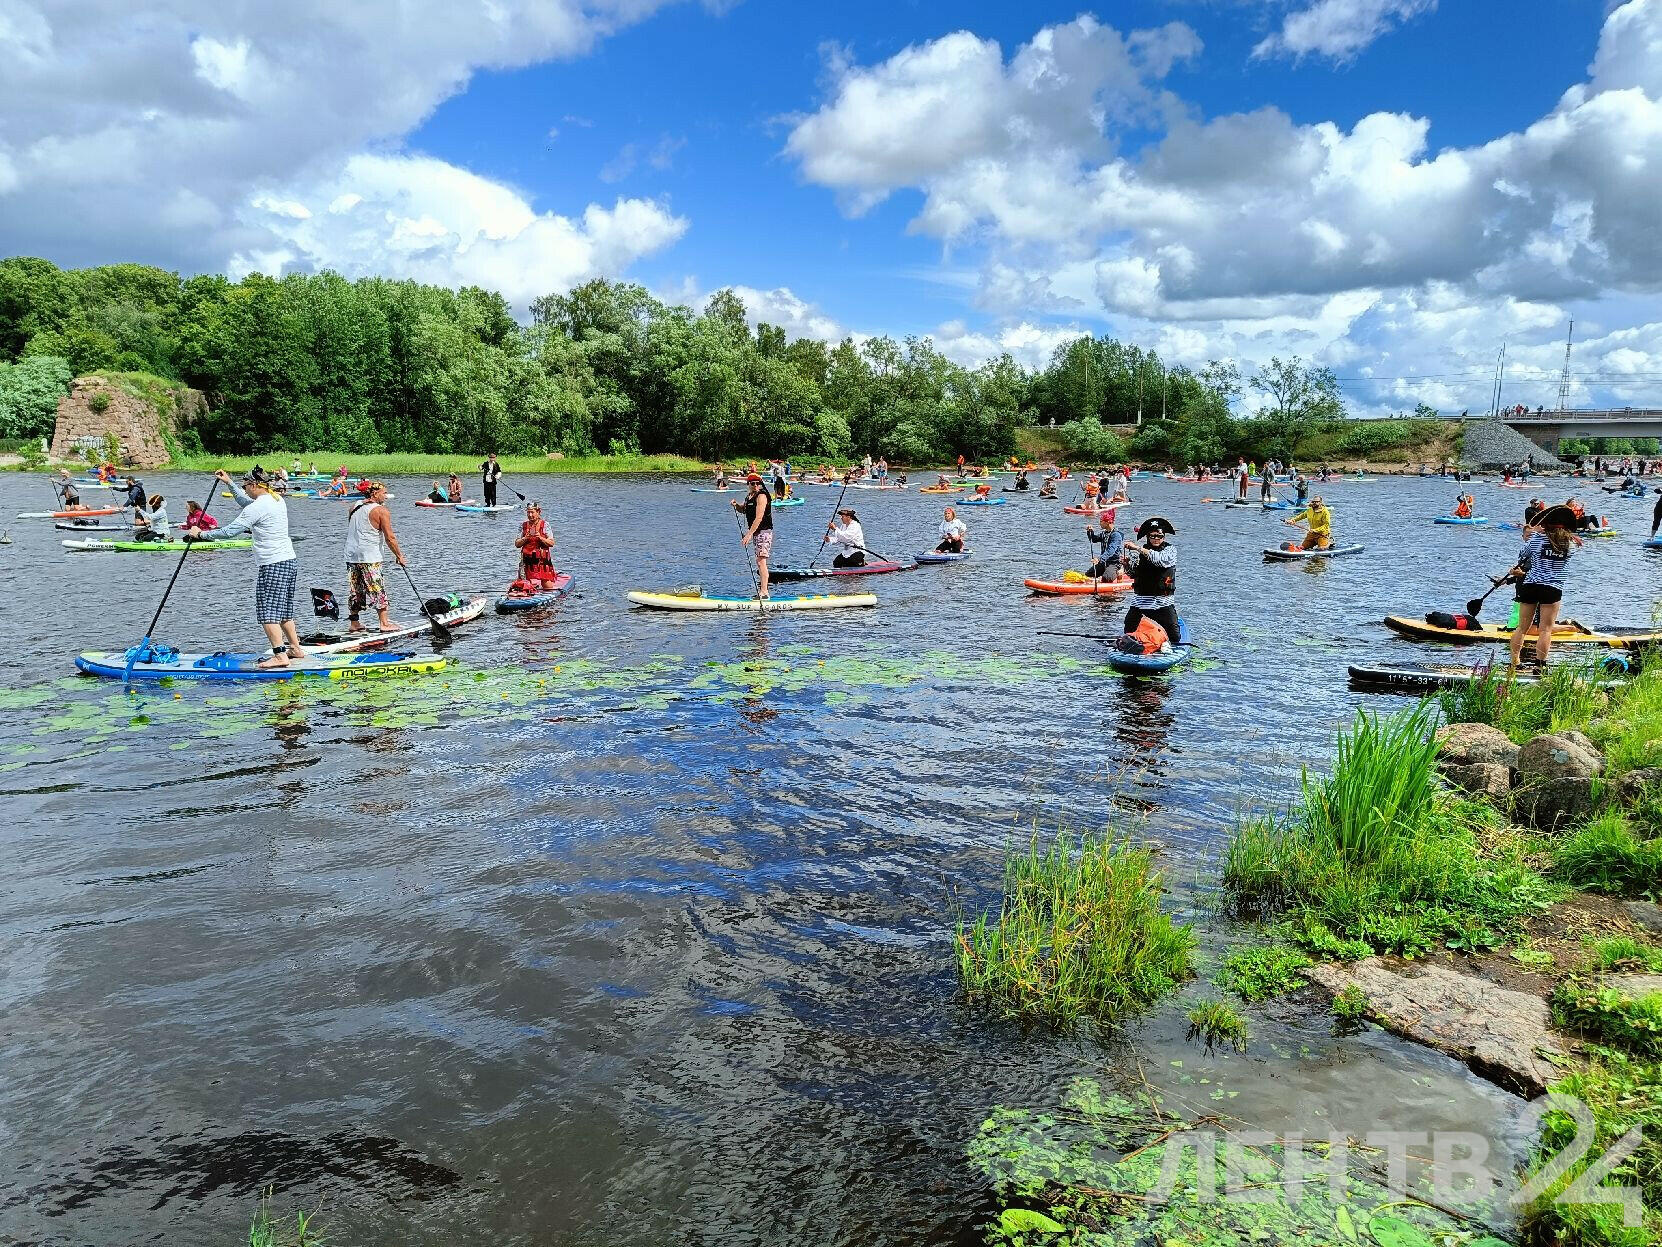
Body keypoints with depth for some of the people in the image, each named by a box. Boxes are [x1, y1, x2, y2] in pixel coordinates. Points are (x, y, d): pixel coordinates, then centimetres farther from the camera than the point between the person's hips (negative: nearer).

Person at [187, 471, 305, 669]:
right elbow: (246, 503, 34)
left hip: (272, 566, -9)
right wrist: (229, 483, 38)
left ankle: (280, 655, -13)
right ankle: (296, 649, 22)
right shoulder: (277, 500, 13)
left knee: (268, 611, -7)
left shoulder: (257, 507, -15)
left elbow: (229, 531, -14)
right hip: (289, 562, 9)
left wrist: (201, 534, -2)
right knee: (283, 610, 17)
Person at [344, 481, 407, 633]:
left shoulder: (354, 507, 12)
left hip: (351, 556, 7)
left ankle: (354, 623, 17)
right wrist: (399, 556, -3)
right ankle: (384, 623, -1)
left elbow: (350, 530, 21)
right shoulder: (381, 511, -10)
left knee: (355, 592, 12)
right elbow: (390, 538, -12)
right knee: (378, 592, -2)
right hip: (369, 558, -7)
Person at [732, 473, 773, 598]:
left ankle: (764, 592, -19)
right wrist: (736, 505, 5)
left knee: (761, 560, -16)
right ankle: (761, 590, 23)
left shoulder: (761, 496, -15)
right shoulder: (749, 496, 13)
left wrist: (748, 534, -26)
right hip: (756, 532, 10)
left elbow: (759, 518, -23)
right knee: (759, 561, 15)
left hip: (764, 531, -10)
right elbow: (743, 510, 29)